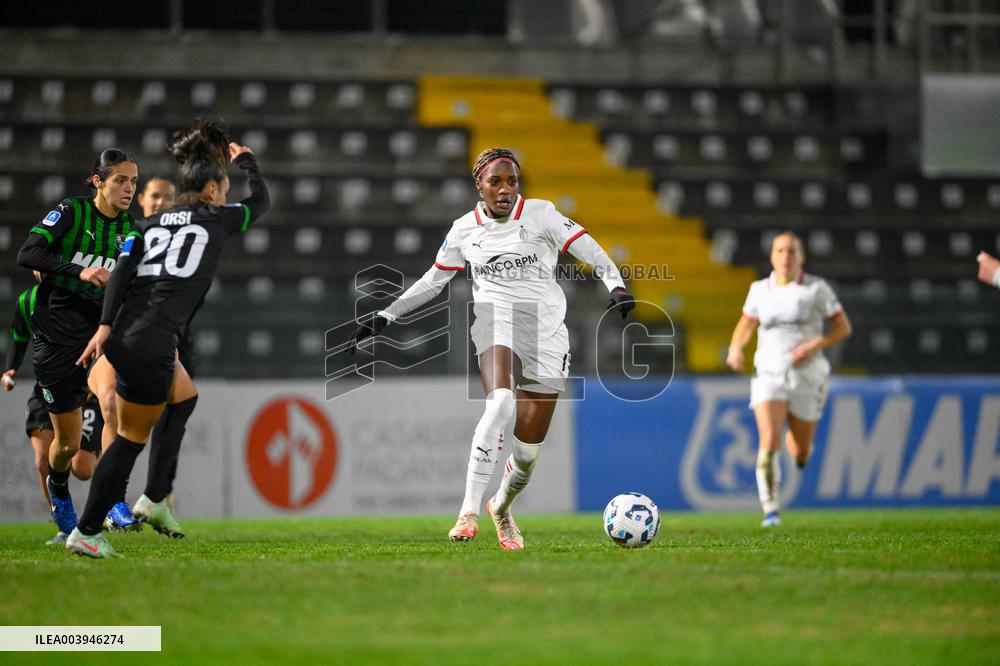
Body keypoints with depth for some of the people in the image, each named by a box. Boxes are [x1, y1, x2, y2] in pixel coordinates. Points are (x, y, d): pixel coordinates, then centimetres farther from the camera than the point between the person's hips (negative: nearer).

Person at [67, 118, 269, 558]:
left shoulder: (149, 225, 17)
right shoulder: (215, 219, 5)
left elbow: (122, 271, 2)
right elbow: (260, 201, 23)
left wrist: (106, 325, -5)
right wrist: (245, 159, 39)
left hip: (122, 335, 7)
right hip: (150, 344, -7)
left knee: (183, 398, 28)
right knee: (132, 439, 3)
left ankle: (154, 500, 25)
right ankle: (86, 532, 4)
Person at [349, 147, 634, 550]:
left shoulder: (540, 215, 1)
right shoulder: (464, 230, 8)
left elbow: (591, 252, -4)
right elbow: (432, 282, 19)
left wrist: (617, 287, -21)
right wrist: (383, 318, 16)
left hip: (546, 328, 0)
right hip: (496, 320, 0)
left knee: (531, 440, 1)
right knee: (500, 404, -31)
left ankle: (502, 506, 33)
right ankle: (469, 511, -32)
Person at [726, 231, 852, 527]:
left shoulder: (817, 288, -2)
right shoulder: (760, 290, 4)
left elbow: (844, 327, 1)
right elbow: (746, 324, 20)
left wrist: (814, 346, -15)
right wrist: (735, 348, -2)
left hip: (807, 377, 0)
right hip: (769, 375, 0)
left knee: (800, 455, 9)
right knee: (769, 443, -21)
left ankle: (798, 442, 47)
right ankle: (771, 511, -15)